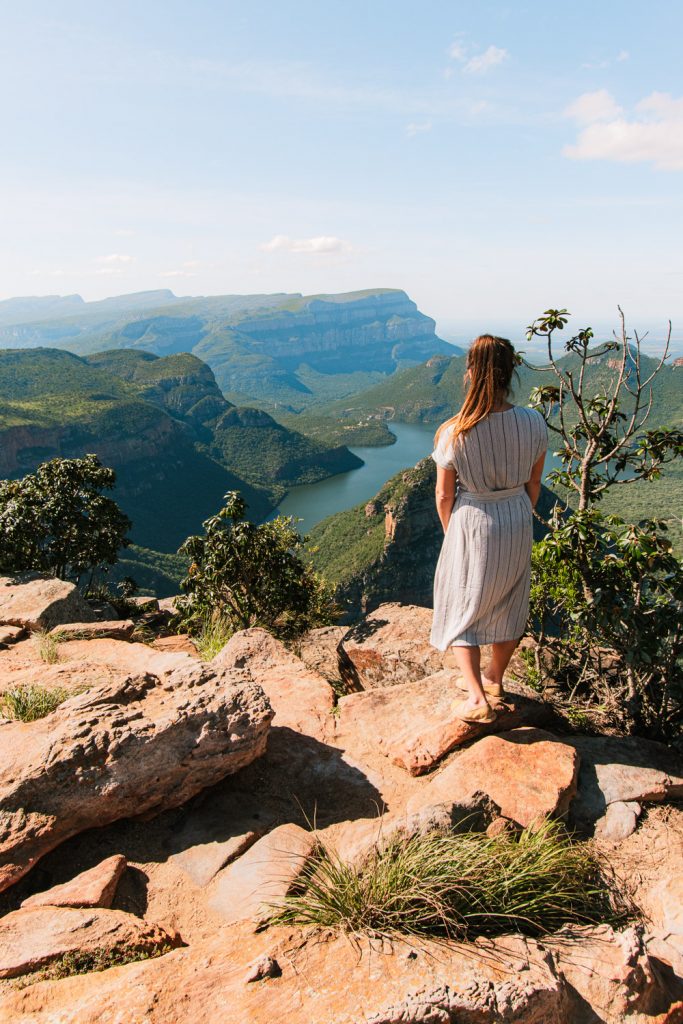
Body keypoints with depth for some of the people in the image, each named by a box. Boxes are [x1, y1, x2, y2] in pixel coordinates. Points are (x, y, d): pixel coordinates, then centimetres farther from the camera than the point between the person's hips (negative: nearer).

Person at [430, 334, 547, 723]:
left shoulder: (453, 432, -22)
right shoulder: (534, 423, -13)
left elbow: (444, 495, -11)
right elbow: (534, 485, 0)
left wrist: (450, 532, 8)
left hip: (471, 523, -3)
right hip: (517, 521, 4)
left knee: (462, 608, 14)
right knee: (507, 604, 22)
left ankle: (478, 699, 10)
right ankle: (495, 680, 41)